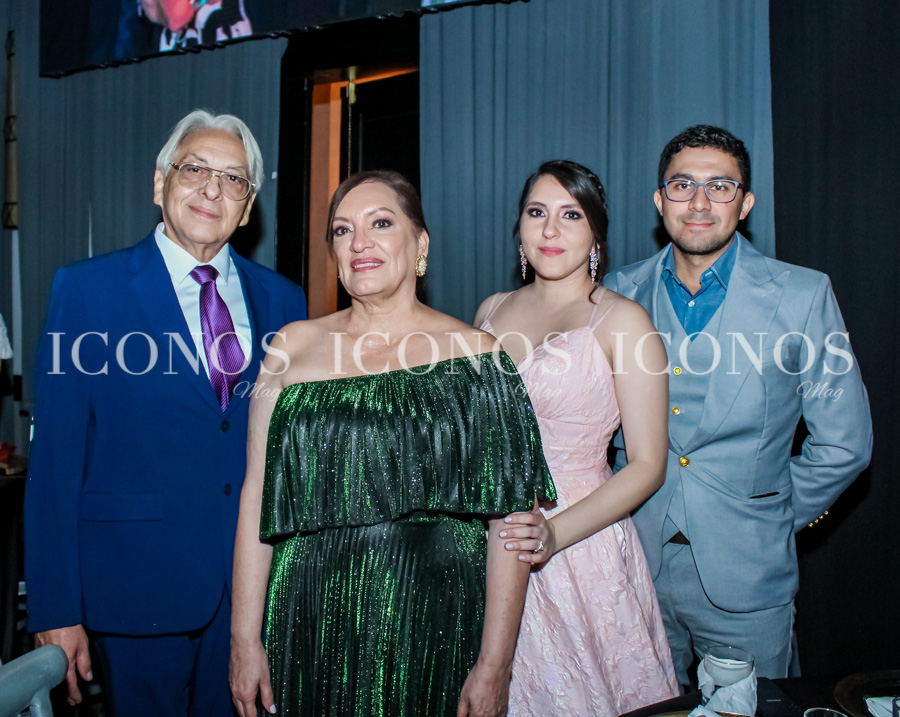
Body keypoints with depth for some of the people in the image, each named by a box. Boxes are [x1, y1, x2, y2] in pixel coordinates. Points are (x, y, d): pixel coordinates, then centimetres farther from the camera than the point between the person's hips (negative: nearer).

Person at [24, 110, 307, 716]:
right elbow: (56, 458, -6)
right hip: (139, 583, -3)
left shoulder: (283, 300, 6)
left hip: (259, 584, 3)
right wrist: (56, 609, -10)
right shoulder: (87, 290, -4)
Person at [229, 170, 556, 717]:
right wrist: (245, 639, 0)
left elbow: (511, 519, -7)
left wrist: (493, 666, -10)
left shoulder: (474, 353, -3)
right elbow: (258, 496, 4)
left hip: (433, 629, -2)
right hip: (312, 628, 2)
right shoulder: (295, 345, 5)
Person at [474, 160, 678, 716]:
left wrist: (555, 533, -21)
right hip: (488, 547, 4)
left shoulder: (621, 320, -7)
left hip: (576, 546, -4)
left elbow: (647, 466, -9)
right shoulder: (493, 311, 8)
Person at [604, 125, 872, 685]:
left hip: (745, 576, -2)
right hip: (636, 564, 2)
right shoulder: (622, 293, 2)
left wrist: (771, 519, 2)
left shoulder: (803, 296, -6)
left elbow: (844, 443, -2)